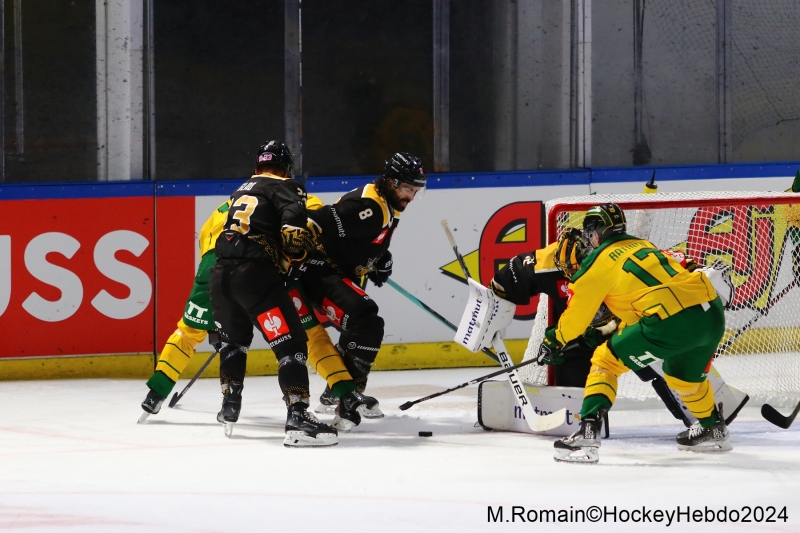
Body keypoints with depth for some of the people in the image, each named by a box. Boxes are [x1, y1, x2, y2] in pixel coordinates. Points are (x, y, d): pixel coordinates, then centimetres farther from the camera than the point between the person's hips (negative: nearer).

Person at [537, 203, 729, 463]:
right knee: (682, 373, 36)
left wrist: (554, 341, 30)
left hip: (673, 322, -7)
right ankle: (712, 429, 51)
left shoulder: (601, 259, 6)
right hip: (713, 313, 7)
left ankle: (588, 433, -8)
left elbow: (577, 313, 13)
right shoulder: (643, 246, 27)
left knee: (606, 361, 5)